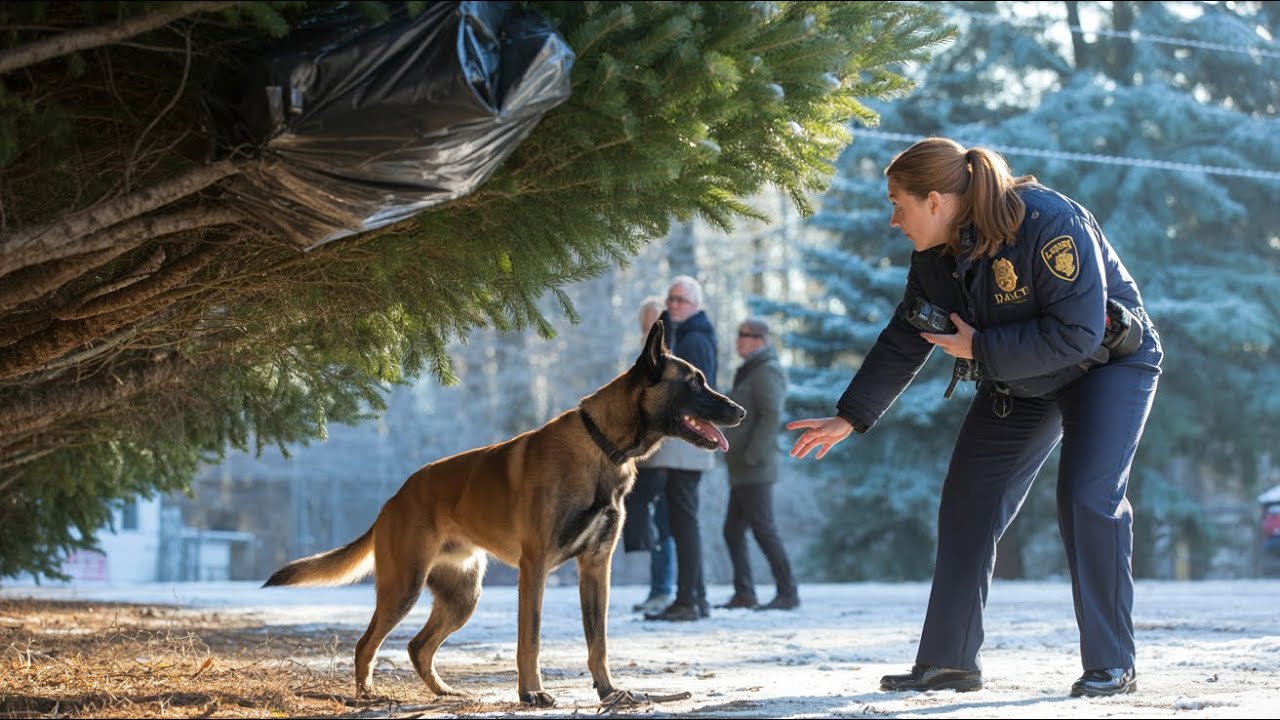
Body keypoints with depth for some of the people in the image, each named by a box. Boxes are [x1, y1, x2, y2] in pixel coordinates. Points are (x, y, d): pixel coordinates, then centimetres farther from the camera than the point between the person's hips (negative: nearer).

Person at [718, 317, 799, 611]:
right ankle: (744, 594, 12)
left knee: (763, 529, -10)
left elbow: (771, 416, -21)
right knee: (733, 532, 10)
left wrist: (751, 456, -23)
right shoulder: (750, 372, 20)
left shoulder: (766, 372, -11)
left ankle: (788, 593, -7)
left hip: (754, 471, -10)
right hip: (741, 474, 10)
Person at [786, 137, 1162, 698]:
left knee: (1087, 497, -22)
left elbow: (1077, 334, -35)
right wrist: (849, 419, 2)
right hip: (1018, 383, 7)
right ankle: (948, 662, 6)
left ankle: (1112, 667, -12)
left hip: (1111, 362, -7)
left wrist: (978, 347, -29)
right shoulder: (935, 258, -9)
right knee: (967, 501, 0)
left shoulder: (1050, 225, -32)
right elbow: (903, 343, 2)